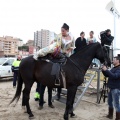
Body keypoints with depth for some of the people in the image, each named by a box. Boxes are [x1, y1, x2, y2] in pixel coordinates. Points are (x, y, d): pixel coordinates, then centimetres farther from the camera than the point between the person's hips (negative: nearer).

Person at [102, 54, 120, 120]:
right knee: (110, 102, 18)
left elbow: (115, 76, -28)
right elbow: (107, 75, 18)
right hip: (111, 88, 9)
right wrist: (104, 70, 0)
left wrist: (106, 70, -28)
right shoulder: (114, 68, 14)